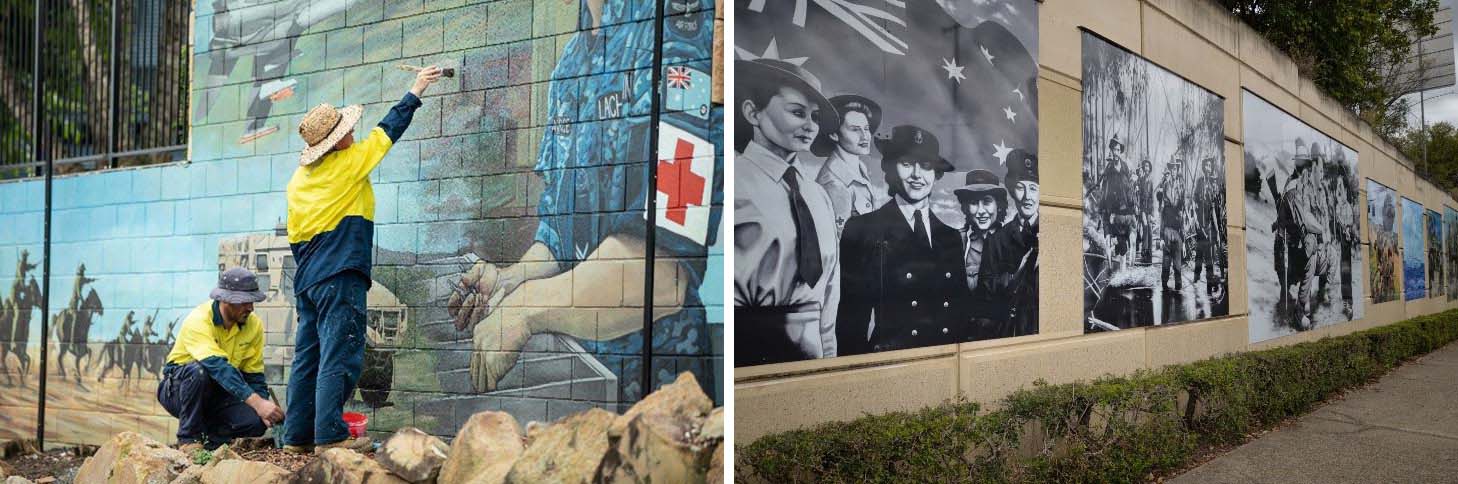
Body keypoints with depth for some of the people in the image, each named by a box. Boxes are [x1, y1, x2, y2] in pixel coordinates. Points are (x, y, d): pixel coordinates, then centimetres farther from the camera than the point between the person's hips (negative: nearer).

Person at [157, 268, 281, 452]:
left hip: (218, 395, 4)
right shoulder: (198, 320, -26)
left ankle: (210, 435, 4)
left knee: (256, 421, -25)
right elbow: (219, 367, -40)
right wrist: (257, 402, -49)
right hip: (178, 390, -3)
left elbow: (254, 375, -1)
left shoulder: (254, 325, -8)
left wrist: (265, 408, -18)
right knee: (198, 370, -37)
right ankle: (189, 438, -18)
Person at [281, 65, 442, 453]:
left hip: (307, 281, 8)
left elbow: (295, 238, 17)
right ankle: (330, 436, -11)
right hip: (341, 278, -8)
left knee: (307, 358, 10)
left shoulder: (298, 179, 14)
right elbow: (389, 130, 5)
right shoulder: (349, 163, -6)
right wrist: (415, 93, 16)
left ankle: (297, 436, 13)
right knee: (339, 358, -9)